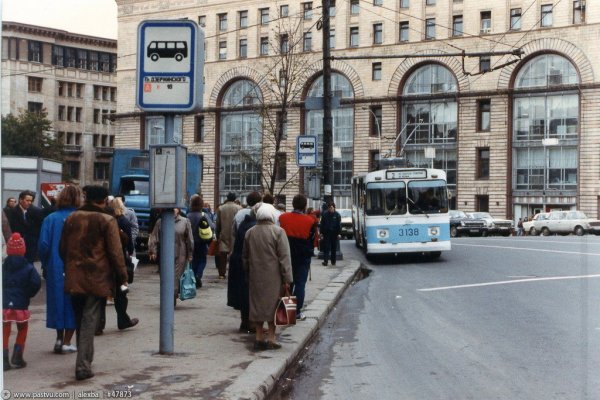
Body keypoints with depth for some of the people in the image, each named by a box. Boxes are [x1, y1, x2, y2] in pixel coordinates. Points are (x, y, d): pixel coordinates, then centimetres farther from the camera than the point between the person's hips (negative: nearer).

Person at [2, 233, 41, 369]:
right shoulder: (28, 268, -4)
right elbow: (36, 283, -15)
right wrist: (27, 295, 1)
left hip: (4, 304, 2)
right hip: (21, 305, -2)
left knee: (5, 332, 10)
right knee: (22, 330, 15)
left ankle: (4, 360, 5)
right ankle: (17, 358, 10)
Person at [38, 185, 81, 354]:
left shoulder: (50, 219, -4)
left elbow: (43, 245, -9)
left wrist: (46, 264, 5)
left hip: (55, 269, 2)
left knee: (58, 300, 16)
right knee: (72, 303, 9)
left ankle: (59, 339, 22)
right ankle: (66, 342, 12)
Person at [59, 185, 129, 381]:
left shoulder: (72, 218, 6)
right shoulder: (107, 220, -8)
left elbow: (62, 248, 13)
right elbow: (115, 252, -9)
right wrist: (122, 276, 0)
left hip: (74, 278, 4)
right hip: (98, 279, -4)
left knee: (80, 320, 17)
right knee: (89, 320, -2)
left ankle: (85, 359, 28)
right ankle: (83, 366, -8)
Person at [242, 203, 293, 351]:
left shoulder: (250, 232, 5)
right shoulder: (278, 232, -10)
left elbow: (245, 256, 13)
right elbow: (284, 257, -12)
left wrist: (248, 272, 23)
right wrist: (287, 279, -9)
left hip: (255, 276, 4)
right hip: (273, 277, -4)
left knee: (257, 304, 11)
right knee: (272, 304, 4)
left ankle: (259, 338, 15)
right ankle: (271, 339, 5)